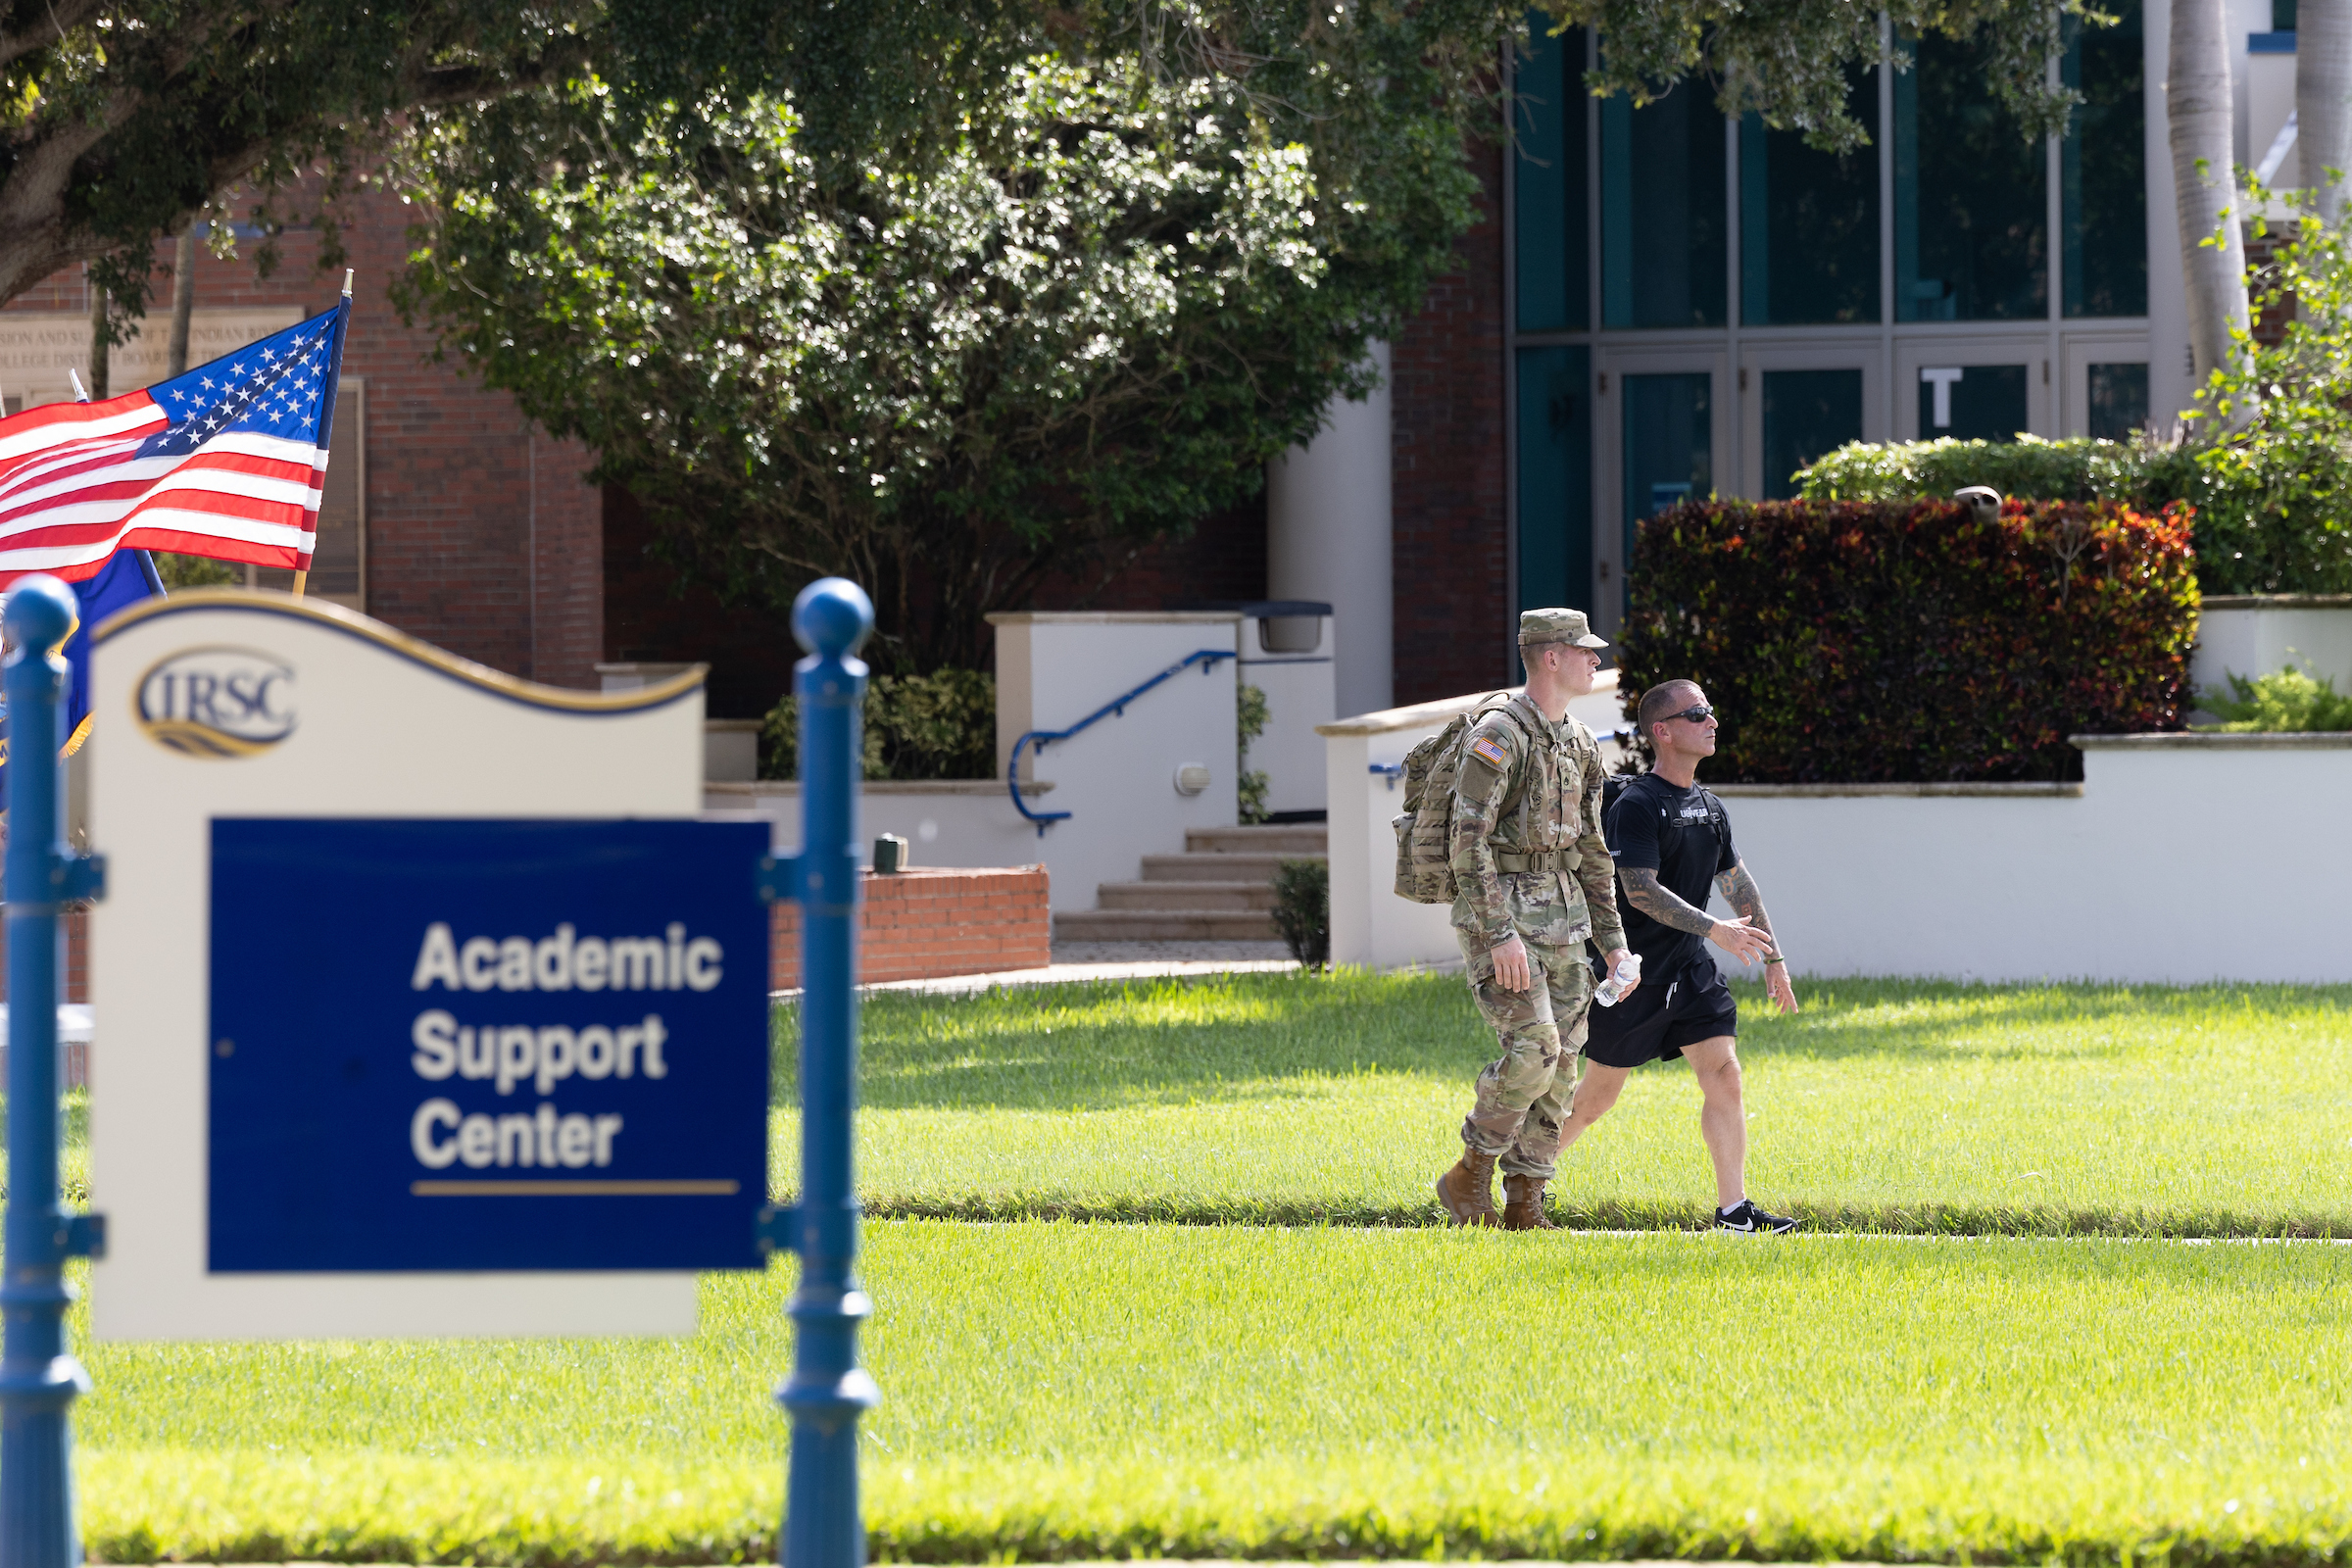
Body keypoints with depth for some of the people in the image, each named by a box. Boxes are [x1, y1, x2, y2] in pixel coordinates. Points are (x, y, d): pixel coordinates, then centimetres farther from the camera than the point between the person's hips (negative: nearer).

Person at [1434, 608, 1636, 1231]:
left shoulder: (1579, 745, 13)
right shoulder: (1498, 737, -13)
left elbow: (1591, 849, 20)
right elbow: (1468, 841, -19)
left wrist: (1612, 939, 16)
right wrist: (1500, 935, -24)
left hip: (1560, 916, 8)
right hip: (1499, 914, -8)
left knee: (1560, 1063, 4)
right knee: (1532, 1051, -18)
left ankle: (1524, 1207, 8)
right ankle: (1468, 1178, -2)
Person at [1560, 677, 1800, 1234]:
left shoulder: (1709, 807, 10)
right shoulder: (1637, 805, -14)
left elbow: (1739, 885, 19)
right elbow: (1641, 890, -23)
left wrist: (1772, 956, 18)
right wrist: (1715, 929, -27)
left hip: (1691, 969, 7)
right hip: (1636, 973, -7)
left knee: (1724, 1074, -6)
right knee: (1598, 1093, 3)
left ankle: (1733, 1209, -6)